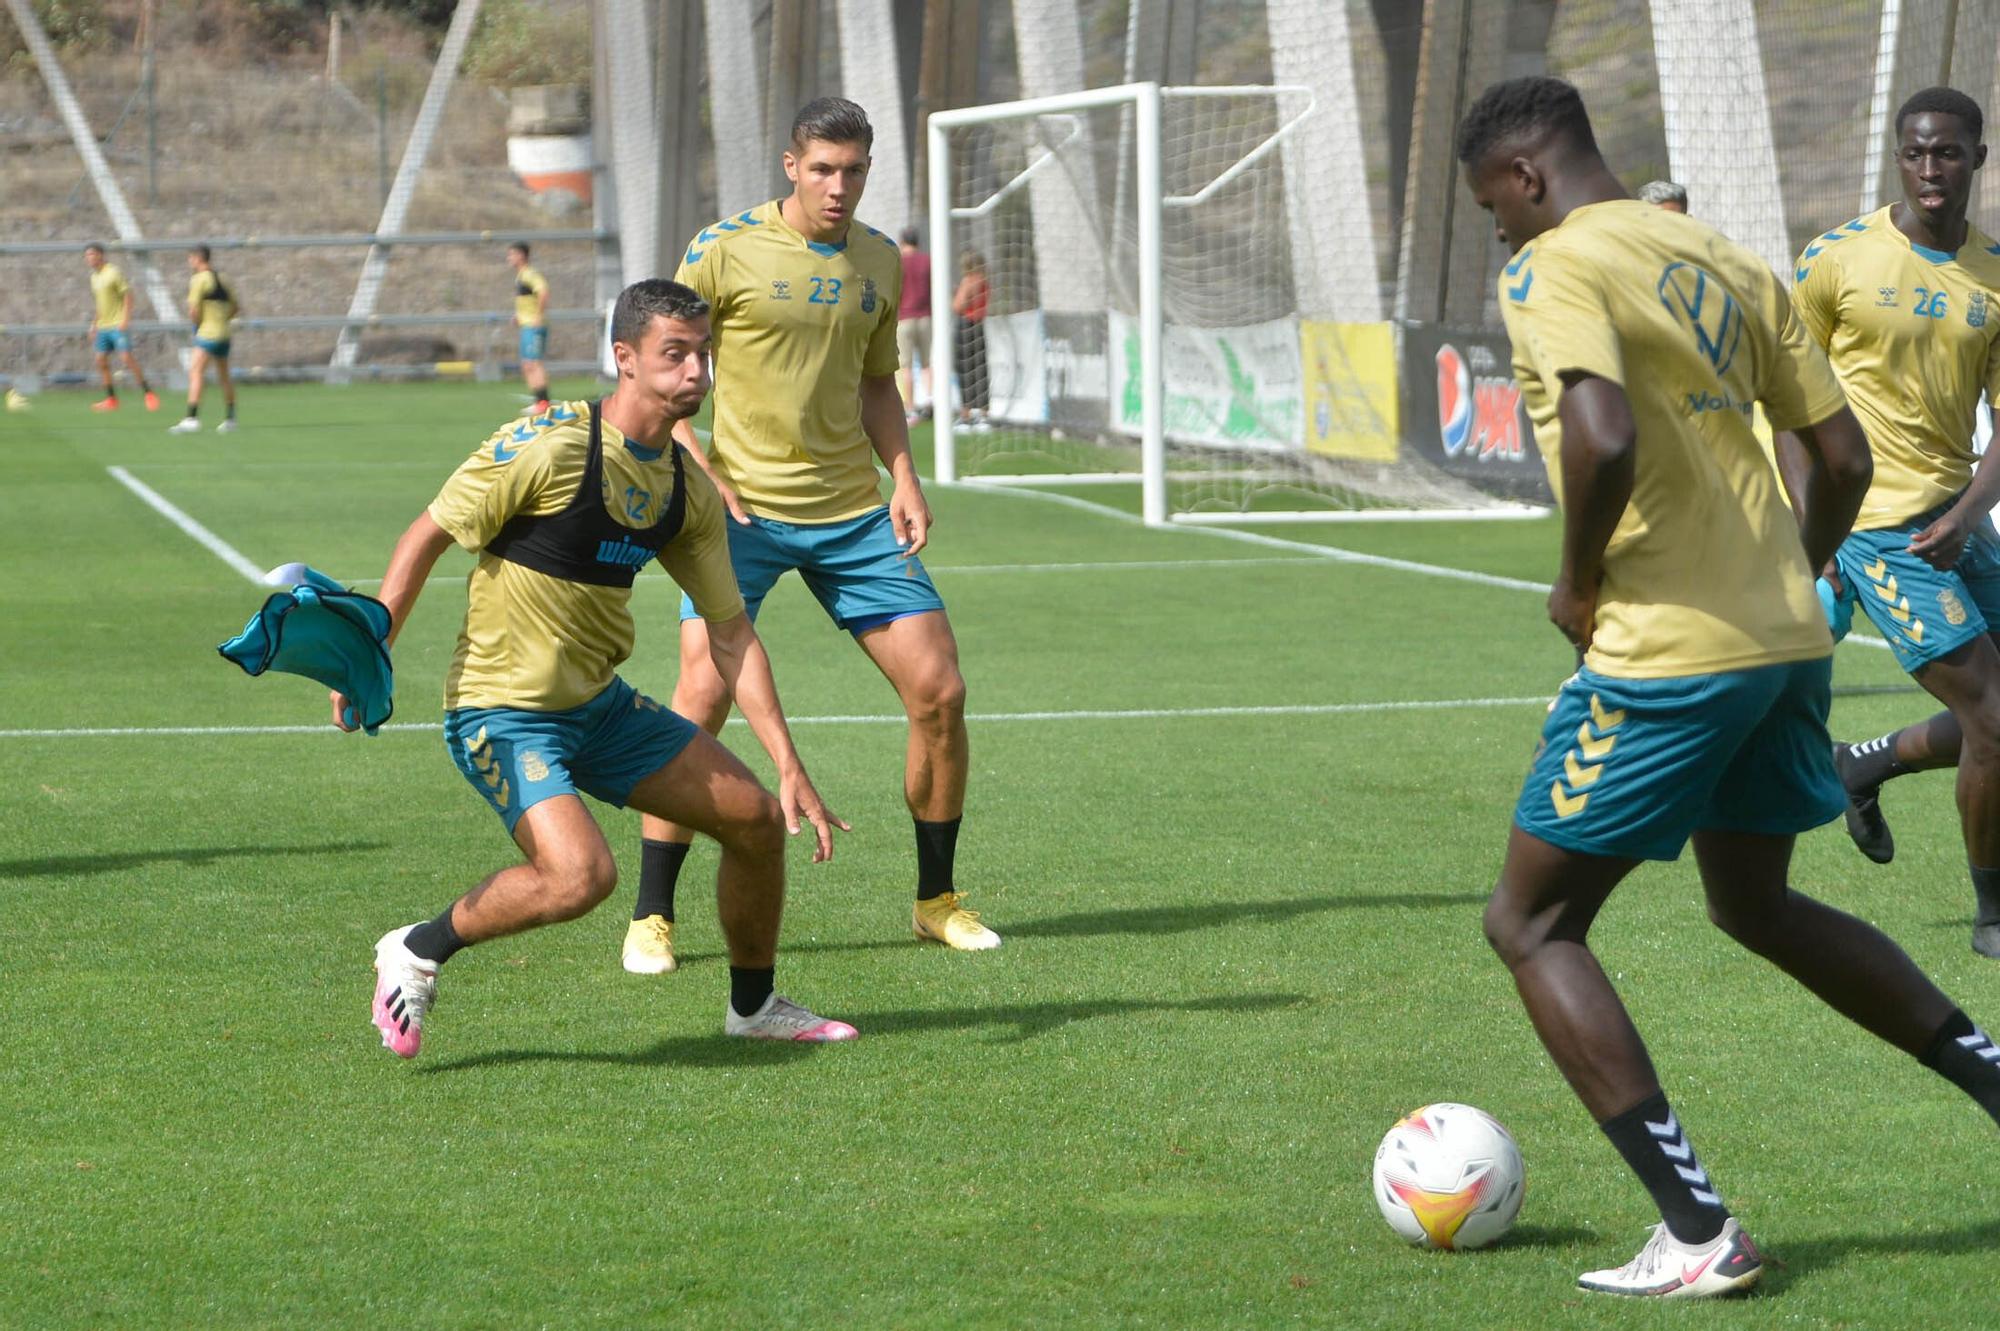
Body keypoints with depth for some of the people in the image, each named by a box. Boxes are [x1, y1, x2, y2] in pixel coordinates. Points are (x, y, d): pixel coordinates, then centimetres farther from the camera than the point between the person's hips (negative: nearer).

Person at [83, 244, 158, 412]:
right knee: (101, 360, 3)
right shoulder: (94, 277, 13)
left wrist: (125, 319, -18)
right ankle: (111, 399, 11)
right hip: (102, 327, 8)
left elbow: (127, 295, -10)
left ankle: (148, 393, -7)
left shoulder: (113, 272, -10)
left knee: (127, 357, -14)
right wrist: (94, 325, 21)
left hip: (118, 325, -8)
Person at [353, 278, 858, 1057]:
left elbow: (731, 636, 8)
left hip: (602, 703, 8)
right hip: (501, 711, -8)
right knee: (581, 875, -29)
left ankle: (754, 1006, 30)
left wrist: (791, 769, 3)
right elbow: (427, 537, -12)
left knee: (757, 820, 8)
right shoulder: (548, 446, -19)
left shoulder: (689, 491, 3)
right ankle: (416, 954, -5)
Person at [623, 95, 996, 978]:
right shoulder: (725, 249, -6)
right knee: (704, 693, -15)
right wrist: (701, 472, -14)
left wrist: (904, 479, 6)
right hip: (745, 509, -4)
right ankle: (650, 918, -3)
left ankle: (937, 899, 17)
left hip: (854, 512, 5)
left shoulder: (879, 261, 9)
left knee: (939, 693, -1)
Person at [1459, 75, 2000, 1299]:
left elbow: (1605, 439, -27)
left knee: (1532, 925, 5)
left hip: (1665, 654, -8)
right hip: (1789, 641, 8)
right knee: (1758, 907, 28)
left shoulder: (1554, 269, -10)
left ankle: (1700, 1236, -2)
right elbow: (1844, 457, 13)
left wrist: (1581, 581, -11)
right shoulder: (1729, 264, 14)